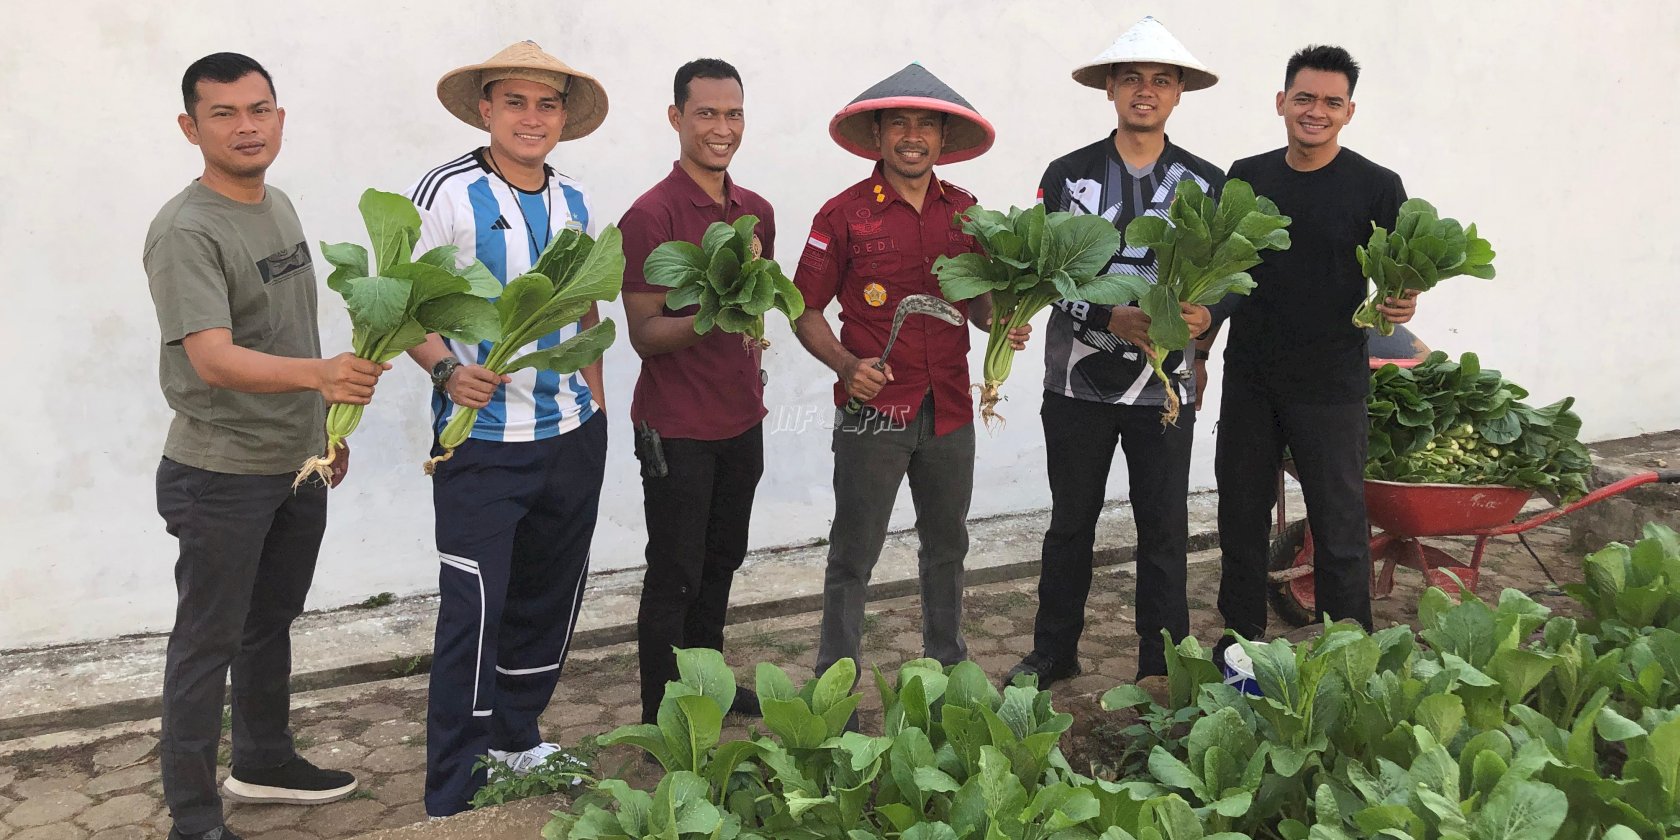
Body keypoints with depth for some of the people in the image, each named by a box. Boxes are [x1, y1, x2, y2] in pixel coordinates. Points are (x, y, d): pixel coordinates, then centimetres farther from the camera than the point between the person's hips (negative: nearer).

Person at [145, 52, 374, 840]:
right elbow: (214, 361, -30)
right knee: (208, 643, 3)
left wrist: (327, 423, 18)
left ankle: (263, 762, 38)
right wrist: (319, 375, -45)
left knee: (270, 624, 21)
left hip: (299, 463, 8)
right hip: (222, 474, -8)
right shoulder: (185, 231, -19)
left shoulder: (279, 206, 7)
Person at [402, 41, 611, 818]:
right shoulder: (448, 193, -9)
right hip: (482, 441, -6)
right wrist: (447, 371, -26)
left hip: (572, 438, 6)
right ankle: (453, 796, 11)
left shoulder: (574, 205, 9)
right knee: (473, 610, -3)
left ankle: (515, 739, 36)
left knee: (550, 601, 16)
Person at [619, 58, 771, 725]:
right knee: (674, 576, 2)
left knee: (722, 561, 19)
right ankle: (662, 721, 16)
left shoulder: (756, 212, 7)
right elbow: (645, 335, -17)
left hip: (742, 420, 7)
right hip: (677, 429, -7)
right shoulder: (650, 217, -15)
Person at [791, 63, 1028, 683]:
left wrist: (1000, 323, -5)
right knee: (854, 556, 3)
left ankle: (948, 668, 35)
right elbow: (806, 311, -3)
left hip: (949, 410, 5)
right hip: (873, 412, -4)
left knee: (947, 546, 17)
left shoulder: (964, 211, 7)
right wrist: (847, 366, -19)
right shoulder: (844, 214, -6)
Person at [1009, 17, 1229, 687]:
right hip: (1078, 380, 0)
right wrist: (1113, 318, -22)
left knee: (1164, 531, 7)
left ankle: (1163, 674, 22)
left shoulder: (1206, 184, 4)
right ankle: (1053, 655, 29)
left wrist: (1205, 315, -19)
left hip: (1165, 383, 0)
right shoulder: (1067, 175, 1)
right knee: (1070, 524, 12)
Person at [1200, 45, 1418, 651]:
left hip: (1331, 386, -4)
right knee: (1240, 518, 13)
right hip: (1248, 379, 4)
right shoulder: (1246, 178, 6)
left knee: (1340, 528, 2)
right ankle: (1239, 647, 28)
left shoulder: (1376, 187, -4)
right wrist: (1197, 353, 10)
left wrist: (1401, 305, -23)